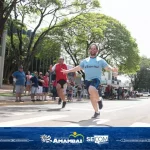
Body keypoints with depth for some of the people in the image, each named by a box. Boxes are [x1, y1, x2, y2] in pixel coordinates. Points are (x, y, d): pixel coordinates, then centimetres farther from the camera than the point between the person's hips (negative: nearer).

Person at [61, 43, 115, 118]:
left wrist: (113, 69, -23)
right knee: (91, 96, 6)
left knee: (92, 89, -35)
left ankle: (99, 100, -7)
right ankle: (97, 112, 22)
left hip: (96, 79, -5)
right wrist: (68, 71, 21)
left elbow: (107, 67, 0)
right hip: (87, 80, 5)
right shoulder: (85, 60, 16)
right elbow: (78, 68, 23)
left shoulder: (100, 60, 6)